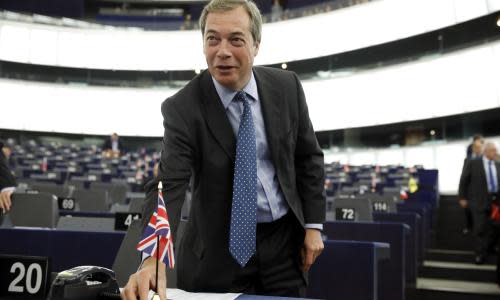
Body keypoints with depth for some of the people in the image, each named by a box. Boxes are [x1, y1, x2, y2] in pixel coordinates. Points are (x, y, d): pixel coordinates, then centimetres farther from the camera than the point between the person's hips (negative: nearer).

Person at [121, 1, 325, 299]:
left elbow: (308, 156, 3)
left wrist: (313, 225, 1)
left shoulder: (286, 86, -6)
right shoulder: (182, 108, -16)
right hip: (218, 249, -2)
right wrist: (154, 260, -40)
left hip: (284, 240, 3)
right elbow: (169, 185, -25)